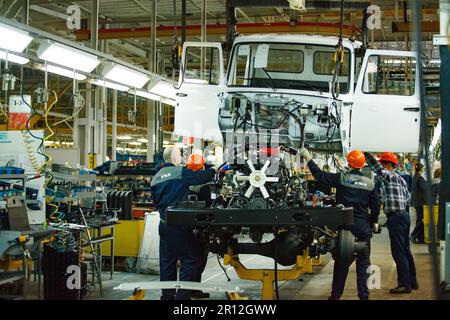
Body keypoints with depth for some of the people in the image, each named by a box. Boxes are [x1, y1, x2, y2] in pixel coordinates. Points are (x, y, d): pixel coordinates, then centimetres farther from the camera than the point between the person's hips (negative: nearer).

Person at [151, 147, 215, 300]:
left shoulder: (156, 177, 12)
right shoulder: (180, 172, -11)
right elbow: (200, 177, -9)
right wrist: (214, 170, 8)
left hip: (164, 223, 8)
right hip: (179, 224, -8)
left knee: (167, 261, 13)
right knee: (191, 259, -2)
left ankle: (167, 294, 18)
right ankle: (183, 295, -6)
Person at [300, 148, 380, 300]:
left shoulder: (341, 178, -8)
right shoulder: (370, 183, -1)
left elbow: (319, 175, -4)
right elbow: (376, 205, 3)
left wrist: (308, 157, 4)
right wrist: (373, 222, 18)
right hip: (363, 225, 1)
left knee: (341, 260, 8)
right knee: (363, 261, 8)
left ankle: (336, 294, 15)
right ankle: (364, 294, 8)